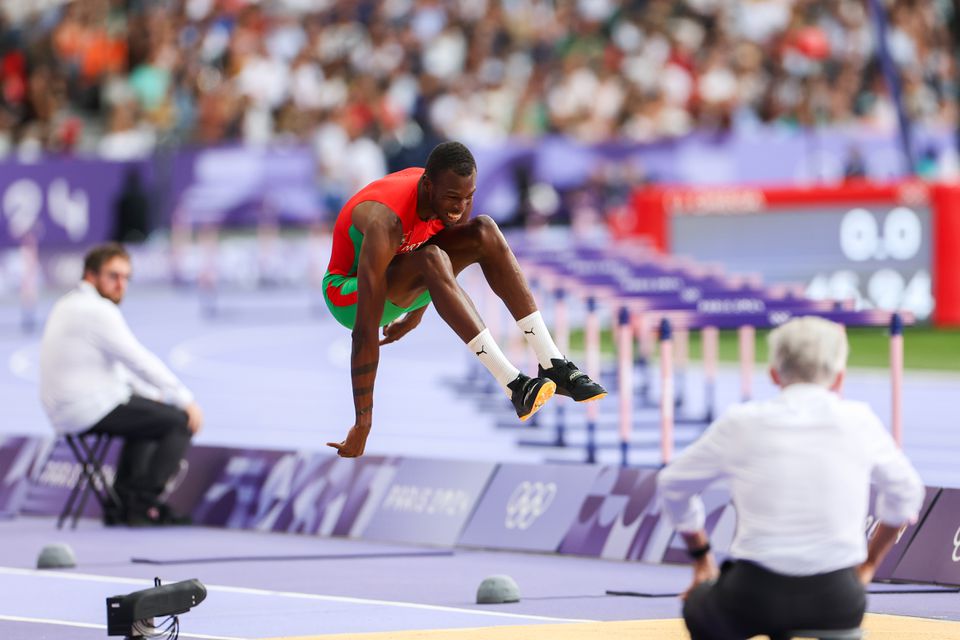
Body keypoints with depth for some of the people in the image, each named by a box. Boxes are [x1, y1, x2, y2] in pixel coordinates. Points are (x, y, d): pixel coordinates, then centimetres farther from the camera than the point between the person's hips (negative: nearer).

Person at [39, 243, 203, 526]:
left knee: (150, 415, 32)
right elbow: (142, 362, -15)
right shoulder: (98, 310, -16)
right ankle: (144, 505, -6)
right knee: (180, 422, -8)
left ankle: (123, 502, 26)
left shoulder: (68, 305, 16)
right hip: (91, 408, -11)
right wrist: (186, 401, -7)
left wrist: (152, 395, 16)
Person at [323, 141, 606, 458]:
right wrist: (362, 425, -38)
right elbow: (365, 331, -38)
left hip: (400, 282, 7)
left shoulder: (453, 195, -15)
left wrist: (415, 316, 22)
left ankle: (553, 365, -18)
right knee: (431, 258, -36)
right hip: (348, 295, -7)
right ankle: (514, 385, -39)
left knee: (484, 231, -16)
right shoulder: (386, 221, -38)